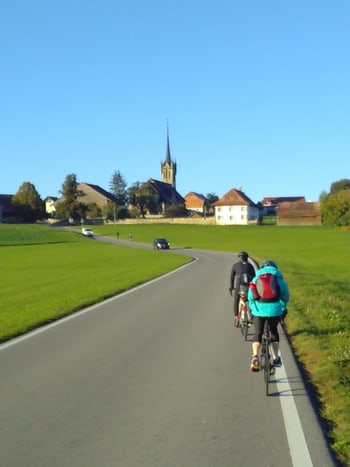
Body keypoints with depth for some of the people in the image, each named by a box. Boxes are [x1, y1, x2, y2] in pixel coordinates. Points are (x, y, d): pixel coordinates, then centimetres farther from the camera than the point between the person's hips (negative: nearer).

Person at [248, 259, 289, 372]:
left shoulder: (256, 279, 12)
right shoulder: (279, 278, 10)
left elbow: (250, 296, 11)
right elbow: (285, 296, 9)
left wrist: (252, 308, 23)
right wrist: (283, 307, 24)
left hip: (259, 309, 0)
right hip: (275, 309, 1)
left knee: (257, 333, 9)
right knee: (274, 331, 21)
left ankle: (255, 356, -14)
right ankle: (276, 358, 21)